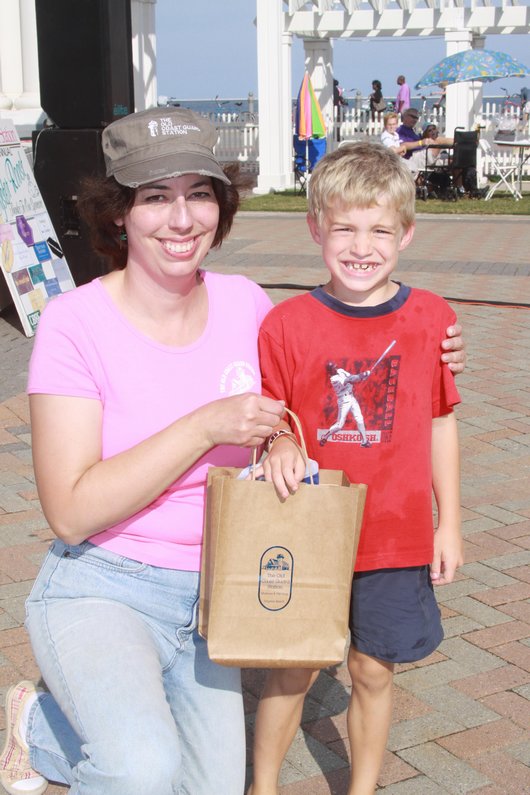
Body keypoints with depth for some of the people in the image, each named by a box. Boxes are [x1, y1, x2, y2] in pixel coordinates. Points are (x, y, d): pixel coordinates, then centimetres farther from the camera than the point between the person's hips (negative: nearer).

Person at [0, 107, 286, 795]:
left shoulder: (245, 304, -3)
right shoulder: (76, 322, -15)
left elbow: (279, 413, 15)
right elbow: (72, 512, -19)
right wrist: (207, 426, -25)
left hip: (210, 600, 5)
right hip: (100, 589, -5)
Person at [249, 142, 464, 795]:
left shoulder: (431, 318, -4)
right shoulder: (287, 324, -9)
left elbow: (440, 423, 4)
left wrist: (449, 523, 6)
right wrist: (278, 446, -23)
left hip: (396, 538, 1)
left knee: (373, 671, 15)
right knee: (293, 670, 12)